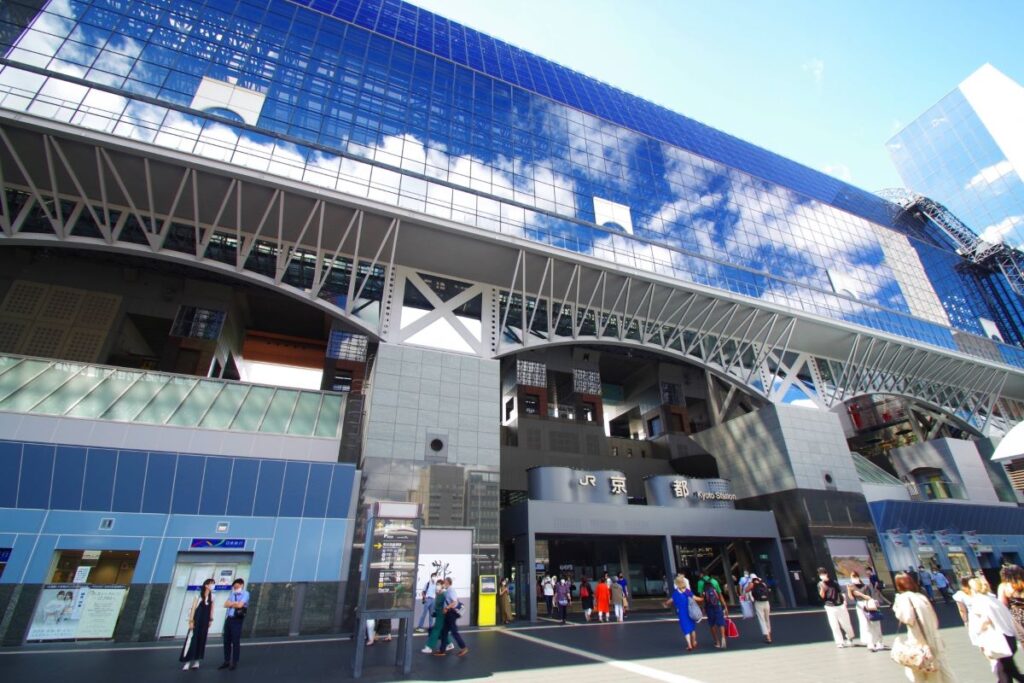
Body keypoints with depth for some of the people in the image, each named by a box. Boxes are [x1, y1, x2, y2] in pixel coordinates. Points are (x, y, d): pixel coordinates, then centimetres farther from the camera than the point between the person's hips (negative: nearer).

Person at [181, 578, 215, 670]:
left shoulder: (212, 596, 4)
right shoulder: (198, 595, -8)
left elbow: (211, 609, 10)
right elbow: (193, 608, -8)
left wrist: (211, 620, 8)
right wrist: (191, 621, -13)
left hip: (205, 622, 4)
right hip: (197, 620, -4)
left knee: (201, 640, 7)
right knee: (192, 640, -5)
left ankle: (196, 661, 17)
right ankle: (187, 662, 3)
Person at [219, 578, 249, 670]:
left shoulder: (245, 594, -7)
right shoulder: (232, 594, 14)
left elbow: (240, 605, -18)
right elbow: (226, 604, 5)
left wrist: (231, 603, -2)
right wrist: (235, 603, -9)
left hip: (237, 620, -6)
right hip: (228, 619, 6)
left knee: (235, 641, 0)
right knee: (227, 641, 11)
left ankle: (234, 662, 10)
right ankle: (227, 661, 23)